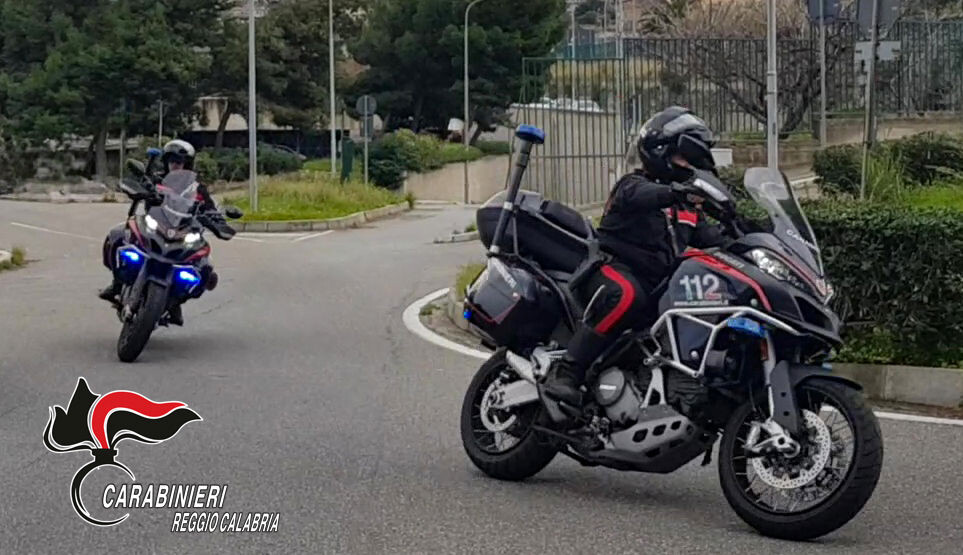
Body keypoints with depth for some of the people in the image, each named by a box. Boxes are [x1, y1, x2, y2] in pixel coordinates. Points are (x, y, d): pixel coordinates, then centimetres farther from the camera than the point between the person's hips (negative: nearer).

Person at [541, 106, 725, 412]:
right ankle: (566, 370, -39)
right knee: (626, 296, -40)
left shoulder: (688, 205, 23)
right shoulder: (632, 184, -1)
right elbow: (640, 196, -26)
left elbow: (706, 236, 11)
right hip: (618, 268, -7)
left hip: (662, 281, 7)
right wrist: (676, 192, -44)